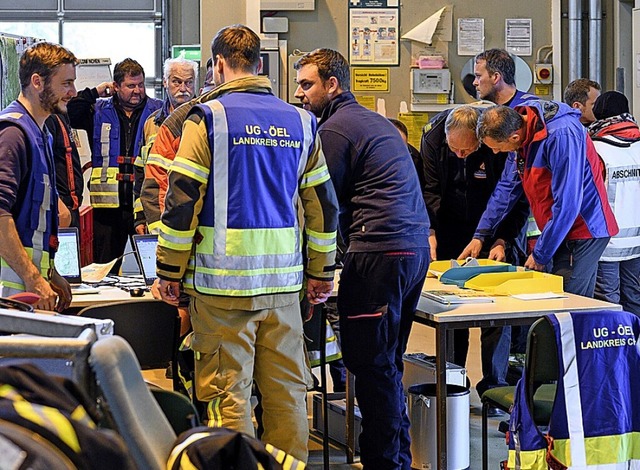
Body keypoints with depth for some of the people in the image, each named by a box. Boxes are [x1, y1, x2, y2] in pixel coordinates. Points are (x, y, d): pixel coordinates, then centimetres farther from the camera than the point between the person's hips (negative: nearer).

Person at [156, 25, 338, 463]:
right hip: (284, 280, 4)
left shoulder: (209, 118, -4)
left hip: (223, 277, -4)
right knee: (286, 388, 11)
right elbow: (323, 205, 13)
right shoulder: (301, 122, 10)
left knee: (228, 391, 1)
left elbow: (181, 201, -7)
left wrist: (170, 272, 0)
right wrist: (322, 272, 20)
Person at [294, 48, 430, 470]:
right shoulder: (377, 121, 23)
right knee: (388, 363, 16)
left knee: (371, 364, -5)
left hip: (380, 251, -10)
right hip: (416, 246, 10)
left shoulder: (336, 128, -7)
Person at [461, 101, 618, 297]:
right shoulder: (519, 129, 2)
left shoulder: (562, 136, -25)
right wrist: (480, 234, 11)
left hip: (583, 229, -8)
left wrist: (540, 255, -17)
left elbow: (567, 205, -25)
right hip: (558, 230, 8)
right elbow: (507, 186, 13)